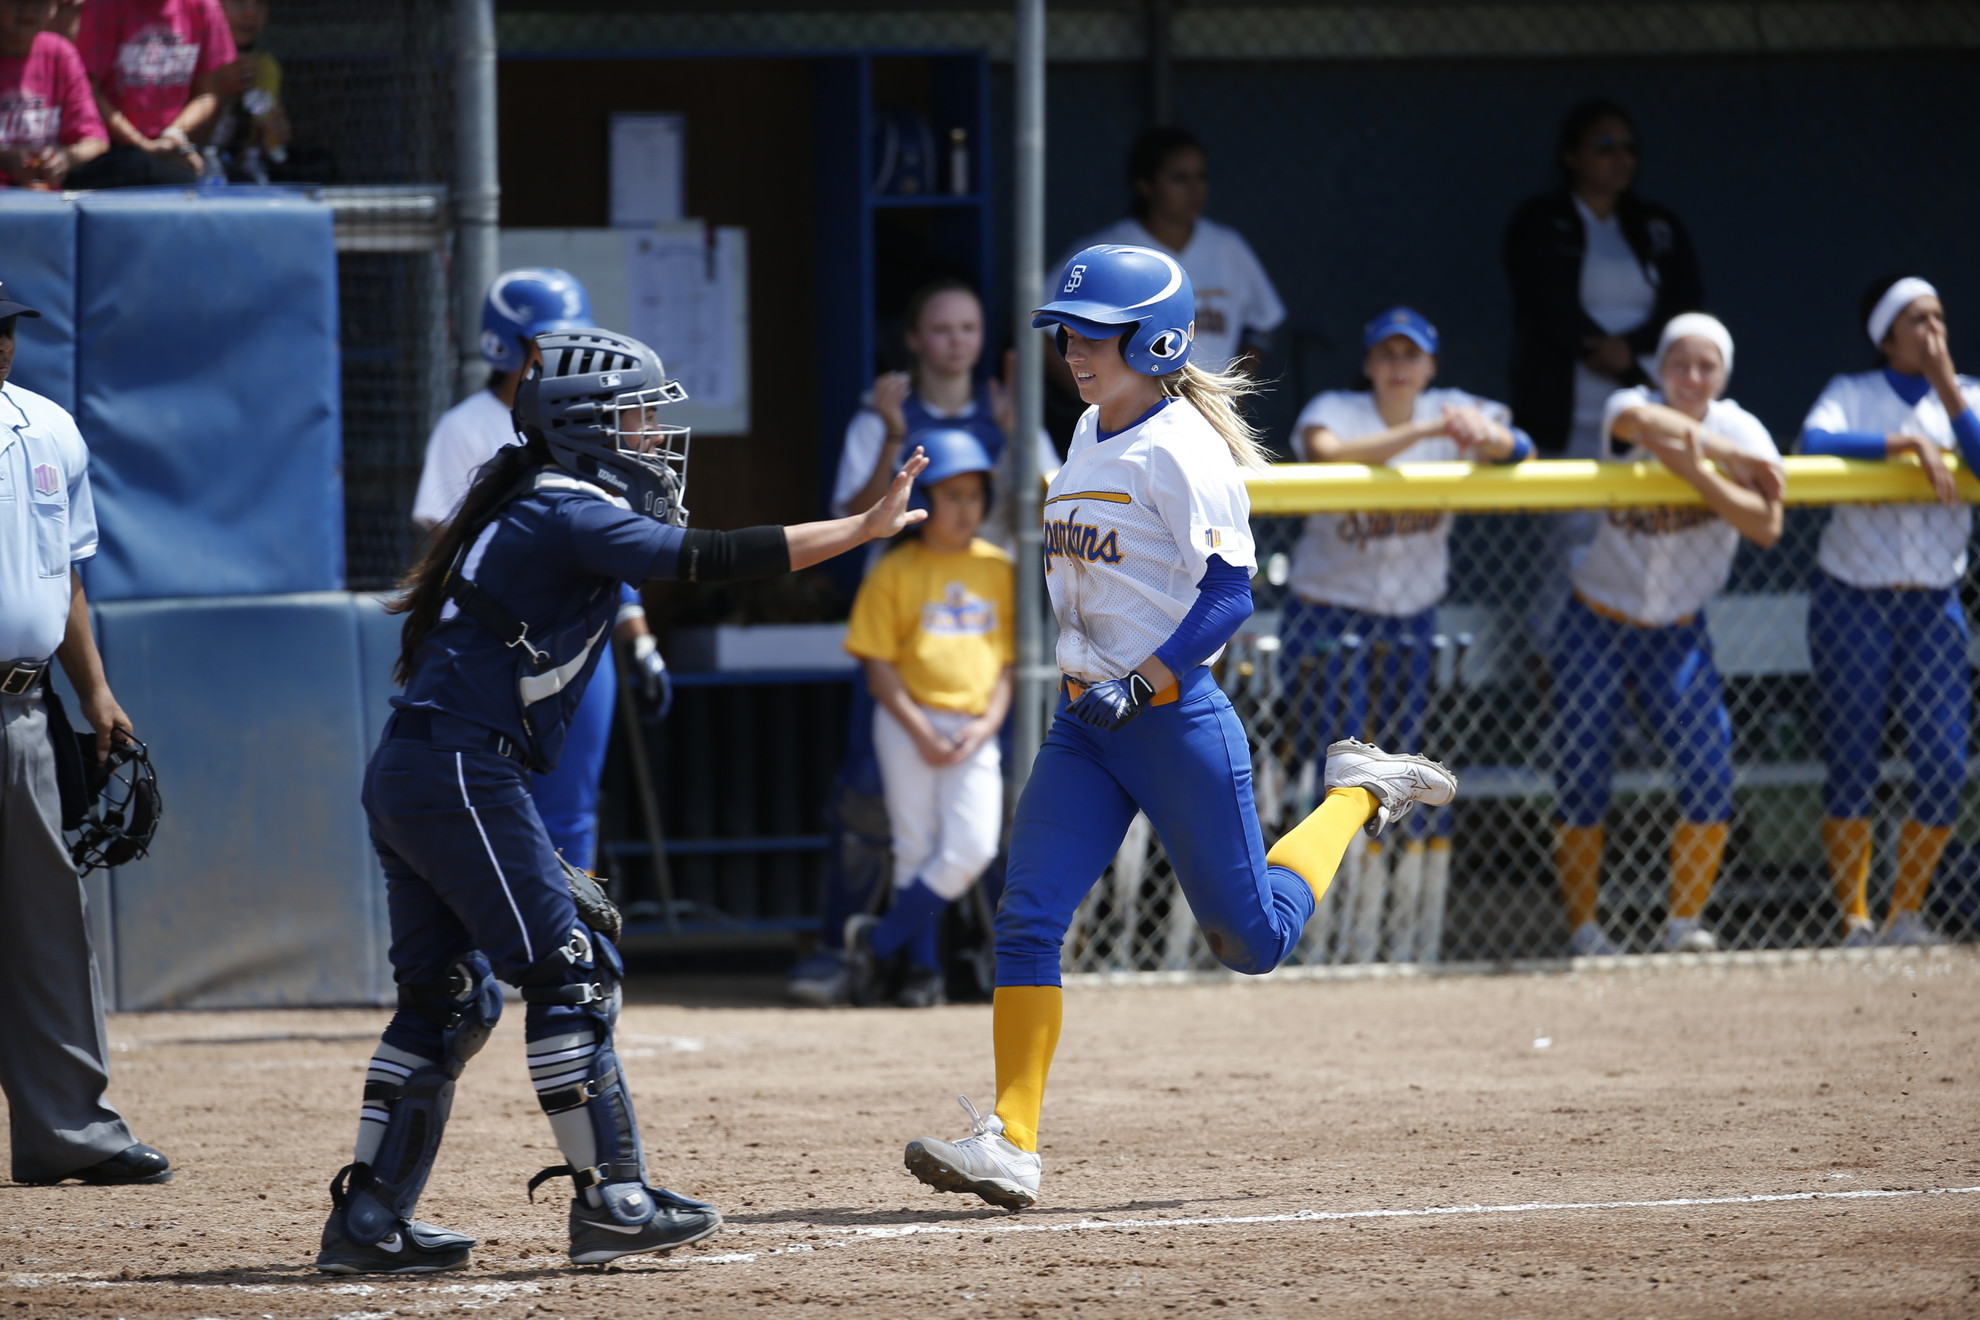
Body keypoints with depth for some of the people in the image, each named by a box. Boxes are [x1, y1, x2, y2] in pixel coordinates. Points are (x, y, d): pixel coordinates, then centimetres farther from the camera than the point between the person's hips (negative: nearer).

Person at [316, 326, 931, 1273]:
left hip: (405, 771, 10)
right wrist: (867, 526, -20)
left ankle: (367, 1221, 12)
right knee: (568, 973, -7)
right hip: (463, 774, -10)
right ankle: (609, 1201, -6)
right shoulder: (570, 515, -12)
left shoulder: (531, 507, 19)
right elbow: (707, 560, -22)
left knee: (446, 997, 13)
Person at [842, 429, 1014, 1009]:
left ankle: (880, 940, 2)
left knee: (972, 848, -10)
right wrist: (919, 731, -13)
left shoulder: (998, 569, 8)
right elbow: (878, 663, -4)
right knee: (916, 848, -2)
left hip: (974, 731, 3)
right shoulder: (894, 572, -2)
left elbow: (1007, 659, 10)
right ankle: (921, 967, 9)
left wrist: (987, 725, -5)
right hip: (909, 725, -3)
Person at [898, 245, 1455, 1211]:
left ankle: (1358, 795, 27)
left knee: (1250, 938, 3)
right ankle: (1010, 1142, -11)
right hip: (1084, 720, 7)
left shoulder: (1180, 448, -14)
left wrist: (1140, 687, -24)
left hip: (1175, 720, -7)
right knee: (1026, 919, -8)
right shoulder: (1088, 436, 12)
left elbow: (1228, 595, -18)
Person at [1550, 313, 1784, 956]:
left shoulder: (1740, 430, -7)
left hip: (1678, 635, 1)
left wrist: (1697, 471, -33)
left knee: (1709, 773, -11)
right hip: (1598, 622, -1)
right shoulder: (1634, 407, -11)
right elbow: (1636, 419, -39)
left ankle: (1684, 922, 2)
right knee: (1581, 779, -2)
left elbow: (1766, 525, -23)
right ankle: (1582, 928, 11)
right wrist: (1728, 457, -35)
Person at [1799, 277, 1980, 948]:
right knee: (1852, 761, -4)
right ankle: (1855, 919, 4)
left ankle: (1906, 914, 10)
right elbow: (1813, 443, -24)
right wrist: (1908, 444, -29)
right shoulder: (1852, 393, -3)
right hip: (1853, 597, -3)